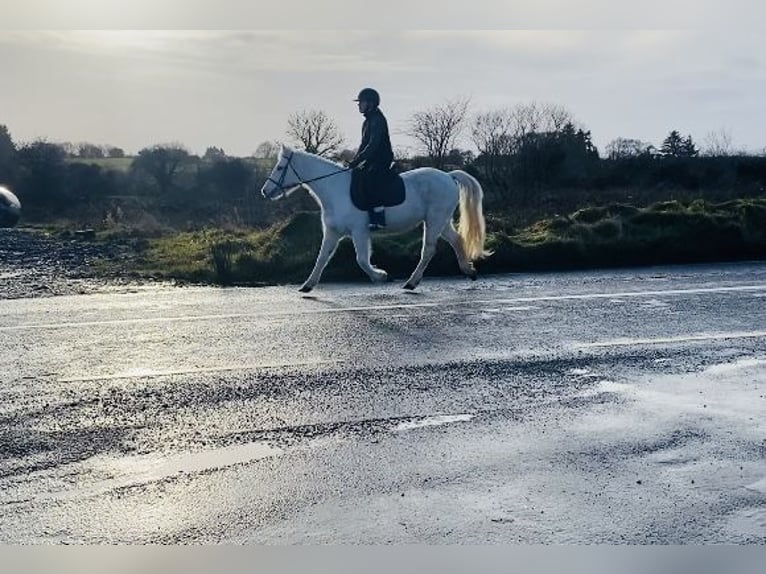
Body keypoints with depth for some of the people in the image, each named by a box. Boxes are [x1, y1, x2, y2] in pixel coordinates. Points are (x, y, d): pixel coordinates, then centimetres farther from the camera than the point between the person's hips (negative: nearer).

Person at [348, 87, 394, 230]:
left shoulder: (377, 120, -14)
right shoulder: (368, 121, 16)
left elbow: (373, 145, -23)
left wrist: (357, 160, -23)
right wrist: (354, 160, 10)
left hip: (381, 161, -10)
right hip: (372, 160, 10)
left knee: (367, 179, -28)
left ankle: (378, 219, -28)